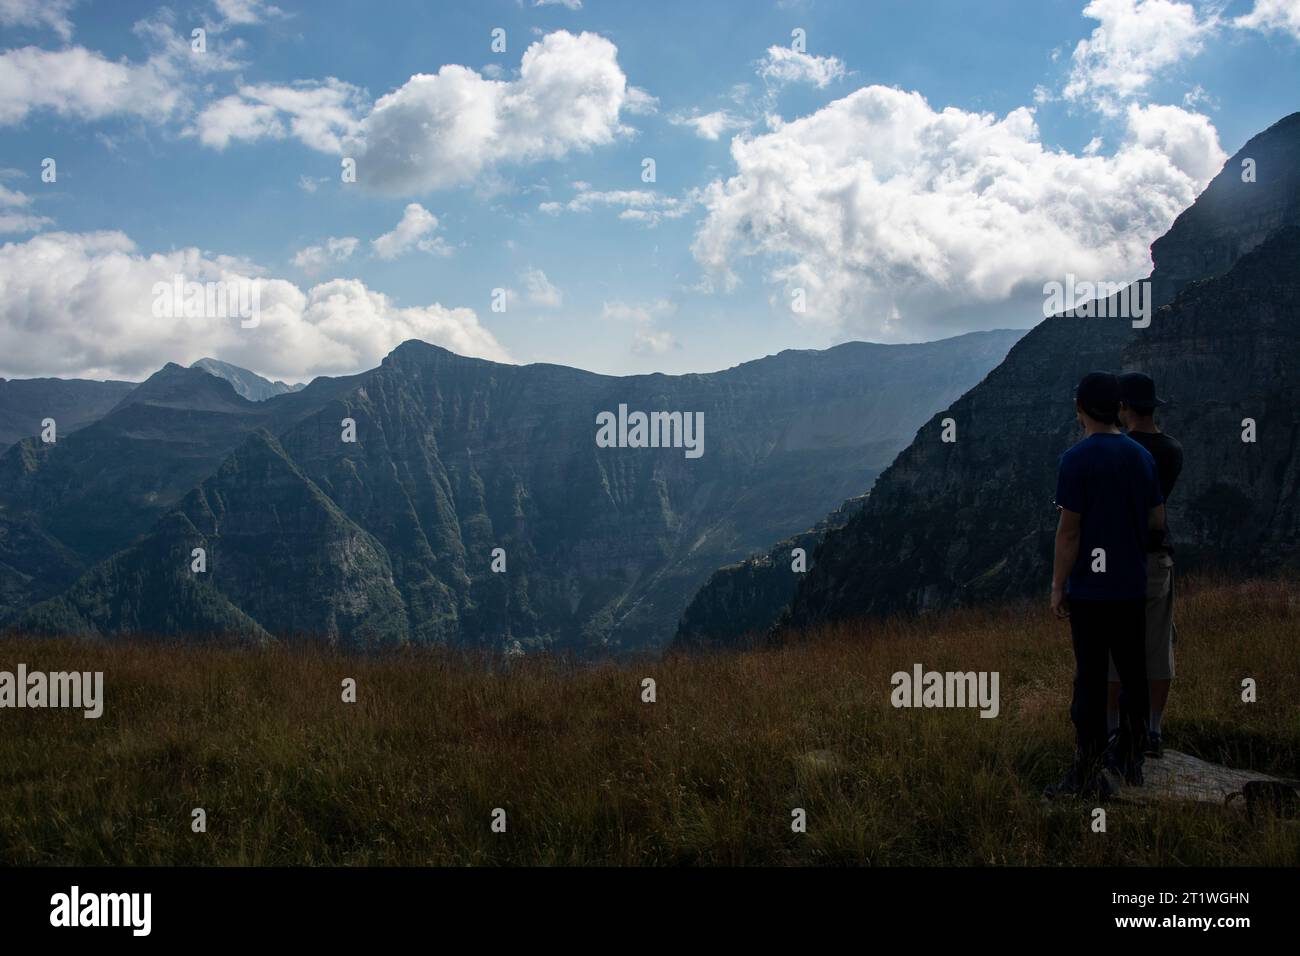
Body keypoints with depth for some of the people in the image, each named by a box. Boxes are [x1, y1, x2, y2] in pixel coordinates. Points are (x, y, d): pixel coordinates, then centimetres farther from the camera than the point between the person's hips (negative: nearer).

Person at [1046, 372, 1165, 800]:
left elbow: (1069, 530, -14)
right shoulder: (1142, 456, 6)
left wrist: (1057, 587, -7)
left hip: (1090, 588, -6)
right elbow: (1158, 520, 11)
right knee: (1133, 674, 13)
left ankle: (1089, 774, 0)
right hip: (1133, 587, 6)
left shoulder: (1077, 459, -12)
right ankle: (1131, 761, 23)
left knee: (1090, 680, -2)